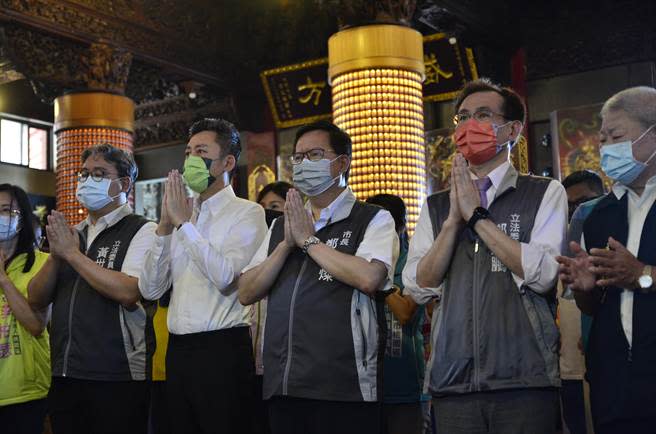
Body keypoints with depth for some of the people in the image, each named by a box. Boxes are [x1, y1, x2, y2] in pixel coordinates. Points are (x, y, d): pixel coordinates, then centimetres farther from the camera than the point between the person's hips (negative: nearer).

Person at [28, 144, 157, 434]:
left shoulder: (142, 232, -5)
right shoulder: (72, 234, 14)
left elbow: (128, 293, -20)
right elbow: (36, 299, 11)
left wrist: (72, 253, -13)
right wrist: (56, 255, -7)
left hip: (116, 378, -6)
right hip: (64, 377, 6)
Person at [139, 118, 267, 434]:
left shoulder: (247, 213, -3)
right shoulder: (181, 215, 15)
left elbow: (225, 277, -19)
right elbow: (149, 290, 7)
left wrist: (185, 222, -13)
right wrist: (165, 227, -3)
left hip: (222, 349, -6)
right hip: (178, 348, 6)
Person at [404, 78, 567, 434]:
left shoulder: (545, 194, 4)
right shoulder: (436, 206, 12)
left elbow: (543, 274, -10)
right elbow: (419, 287, 3)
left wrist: (477, 215, -8)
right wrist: (453, 218, -7)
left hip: (524, 380, -2)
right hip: (452, 380, 3)